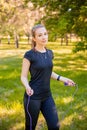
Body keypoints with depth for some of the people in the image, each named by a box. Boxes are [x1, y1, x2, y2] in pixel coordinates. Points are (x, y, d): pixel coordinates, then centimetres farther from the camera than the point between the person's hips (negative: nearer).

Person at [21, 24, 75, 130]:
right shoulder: (29, 55, -12)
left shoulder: (49, 53, 6)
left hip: (47, 96, 5)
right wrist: (27, 87, -28)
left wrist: (62, 79, 9)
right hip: (33, 97, -5)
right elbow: (23, 76, -8)